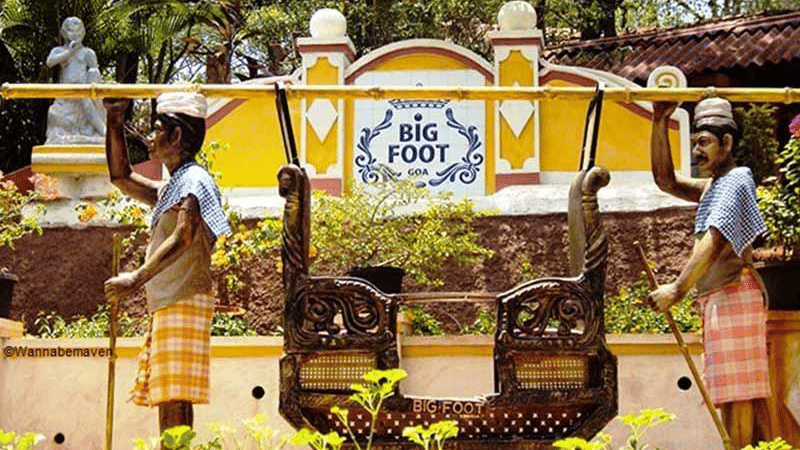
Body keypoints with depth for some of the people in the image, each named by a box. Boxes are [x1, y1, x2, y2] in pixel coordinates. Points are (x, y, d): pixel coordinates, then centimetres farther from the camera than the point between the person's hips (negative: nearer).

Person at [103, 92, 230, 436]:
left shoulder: (193, 180, -7)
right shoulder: (168, 189, 22)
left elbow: (182, 239, -20)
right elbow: (121, 177, 32)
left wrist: (137, 278, -25)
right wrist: (115, 124, 23)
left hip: (184, 302, -10)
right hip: (164, 305, 10)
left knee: (174, 397, -15)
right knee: (166, 398, 6)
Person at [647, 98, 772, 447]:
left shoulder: (735, 182, -8)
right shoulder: (713, 186, 21)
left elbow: (715, 241, -20)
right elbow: (666, 180, 18)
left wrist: (678, 289, -27)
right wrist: (660, 124, 11)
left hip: (732, 296, -10)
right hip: (718, 300, 10)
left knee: (737, 396, -13)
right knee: (750, 396, 9)